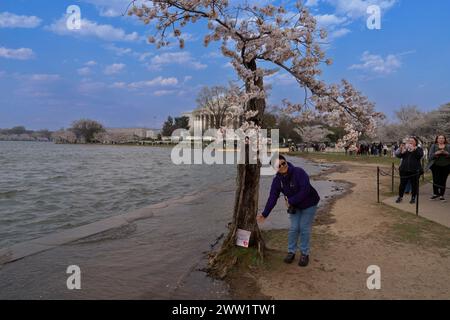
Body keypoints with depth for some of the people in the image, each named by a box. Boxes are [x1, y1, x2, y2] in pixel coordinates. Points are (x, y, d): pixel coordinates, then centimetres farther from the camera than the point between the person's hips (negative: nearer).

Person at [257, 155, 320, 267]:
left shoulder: (299, 172, -28)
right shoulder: (277, 180, -14)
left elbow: (305, 190, -32)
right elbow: (272, 198, -14)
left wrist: (291, 201, -26)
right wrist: (265, 214, -20)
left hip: (309, 204, -4)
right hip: (294, 207, 4)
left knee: (304, 229, -2)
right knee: (294, 228, 0)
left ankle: (304, 254, 15)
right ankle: (291, 252, 18)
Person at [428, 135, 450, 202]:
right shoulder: (433, 146, 5)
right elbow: (430, 156, -2)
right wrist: (436, 153, -19)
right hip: (436, 166, -1)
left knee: (443, 181, 1)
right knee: (435, 180, -3)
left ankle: (442, 195, 8)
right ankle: (435, 194, 10)